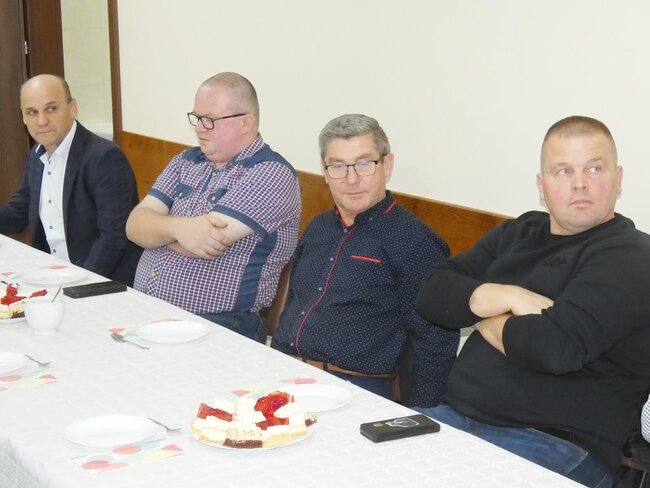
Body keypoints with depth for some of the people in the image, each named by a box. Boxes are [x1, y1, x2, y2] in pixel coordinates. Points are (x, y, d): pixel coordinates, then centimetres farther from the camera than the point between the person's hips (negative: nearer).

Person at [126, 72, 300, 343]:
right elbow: (135, 226, 4)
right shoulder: (187, 162, 15)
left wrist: (157, 227, 1)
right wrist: (176, 227, -18)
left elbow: (210, 242, -18)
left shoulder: (272, 174, -7)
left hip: (218, 328, -7)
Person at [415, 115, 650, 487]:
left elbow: (558, 346, -23)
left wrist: (487, 322, -4)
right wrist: (509, 297, -10)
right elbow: (433, 294, 7)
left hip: (559, 443, -7)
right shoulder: (518, 234, 17)